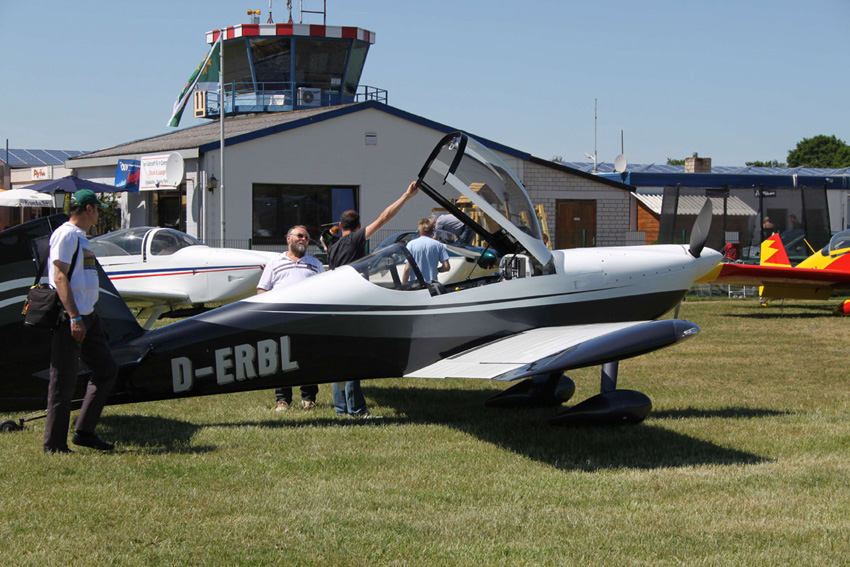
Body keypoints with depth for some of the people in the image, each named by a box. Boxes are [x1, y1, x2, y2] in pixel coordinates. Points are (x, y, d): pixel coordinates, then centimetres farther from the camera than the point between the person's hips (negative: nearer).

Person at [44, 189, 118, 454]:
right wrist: (74, 317, -25)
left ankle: (84, 432, 17)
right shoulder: (66, 234, -11)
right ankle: (54, 444, 1)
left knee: (107, 370, 11)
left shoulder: (80, 237, 18)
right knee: (63, 382, -5)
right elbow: (60, 277, -19)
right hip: (69, 317, -10)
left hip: (87, 316, 10)